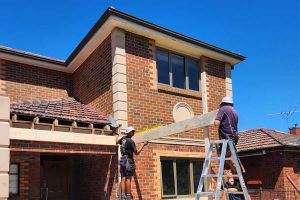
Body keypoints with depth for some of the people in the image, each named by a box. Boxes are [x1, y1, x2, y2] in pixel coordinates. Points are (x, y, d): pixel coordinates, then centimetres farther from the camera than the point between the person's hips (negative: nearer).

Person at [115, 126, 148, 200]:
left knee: (123, 179, 5)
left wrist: (117, 136, 49)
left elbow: (117, 142, 29)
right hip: (128, 161, -7)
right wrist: (143, 144, -7)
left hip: (122, 160, 7)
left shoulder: (123, 138, 7)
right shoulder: (131, 141, -15)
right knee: (128, 179, -6)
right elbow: (136, 153, -12)